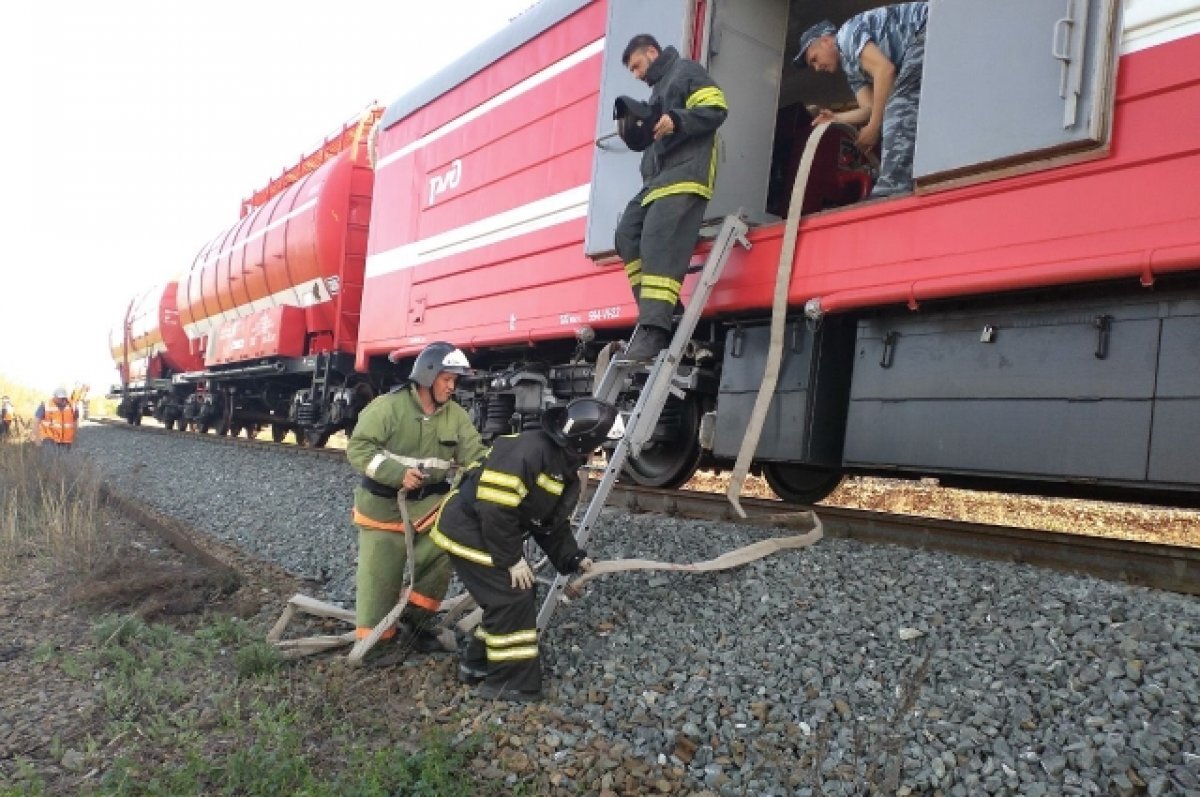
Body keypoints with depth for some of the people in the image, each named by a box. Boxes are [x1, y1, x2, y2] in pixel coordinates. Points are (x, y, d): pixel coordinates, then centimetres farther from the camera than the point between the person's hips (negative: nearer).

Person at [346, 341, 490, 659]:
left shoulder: (456, 415, 1)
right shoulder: (387, 406, -15)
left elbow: (476, 455, -3)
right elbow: (358, 448, -16)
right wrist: (397, 474, -27)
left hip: (430, 505, 5)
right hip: (384, 506, -4)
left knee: (439, 563, 0)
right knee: (380, 576, 2)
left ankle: (413, 625, 20)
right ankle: (375, 641, 19)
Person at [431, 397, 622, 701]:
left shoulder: (566, 469, 4)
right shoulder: (530, 451, -28)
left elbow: (553, 523, 13)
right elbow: (495, 508, -31)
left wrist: (572, 559, 4)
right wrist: (511, 559, -22)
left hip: (494, 533, 10)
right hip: (468, 529, -10)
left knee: (520, 593, 12)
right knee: (511, 598, -9)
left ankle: (478, 662, 26)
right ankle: (511, 682, 3)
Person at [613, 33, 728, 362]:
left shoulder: (687, 70, 6)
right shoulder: (658, 88, 33)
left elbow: (716, 109, -8)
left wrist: (676, 120, -21)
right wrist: (635, 132, 11)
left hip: (685, 174, -10)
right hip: (658, 177, 10)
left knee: (660, 244, -23)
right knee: (628, 235, -4)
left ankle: (655, 330, -30)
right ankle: (656, 310, -4)